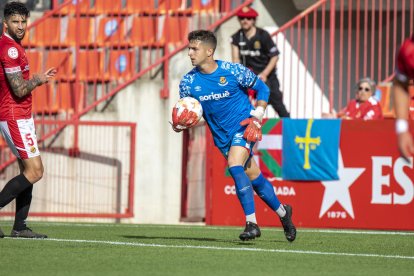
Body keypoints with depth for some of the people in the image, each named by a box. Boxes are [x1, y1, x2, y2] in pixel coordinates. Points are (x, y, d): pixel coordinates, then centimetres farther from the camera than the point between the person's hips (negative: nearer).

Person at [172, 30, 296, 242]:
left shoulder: (233, 71, -16)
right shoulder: (188, 82, -7)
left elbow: (262, 88, -2)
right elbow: (184, 113, 2)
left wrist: (257, 117, -10)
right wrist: (179, 125, -21)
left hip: (243, 127, -5)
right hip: (222, 135, 5)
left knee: (234, 165, -27)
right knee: (253, 177, 9)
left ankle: (251, 223, -23)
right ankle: (282, 212, 33)